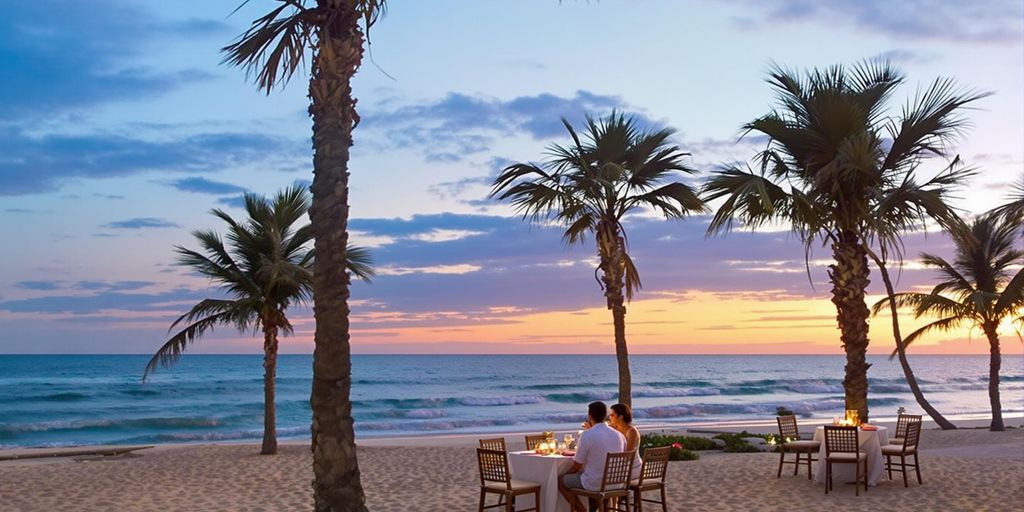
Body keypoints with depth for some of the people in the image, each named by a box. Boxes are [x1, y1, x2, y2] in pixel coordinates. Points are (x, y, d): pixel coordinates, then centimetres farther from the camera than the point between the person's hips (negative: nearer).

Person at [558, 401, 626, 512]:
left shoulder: (587, 435, -16)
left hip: (594, 484, -7)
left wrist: (567, 474, 11)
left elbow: (577, 465, -9)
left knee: (560, 481, 14)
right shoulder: (619, 435, 1)